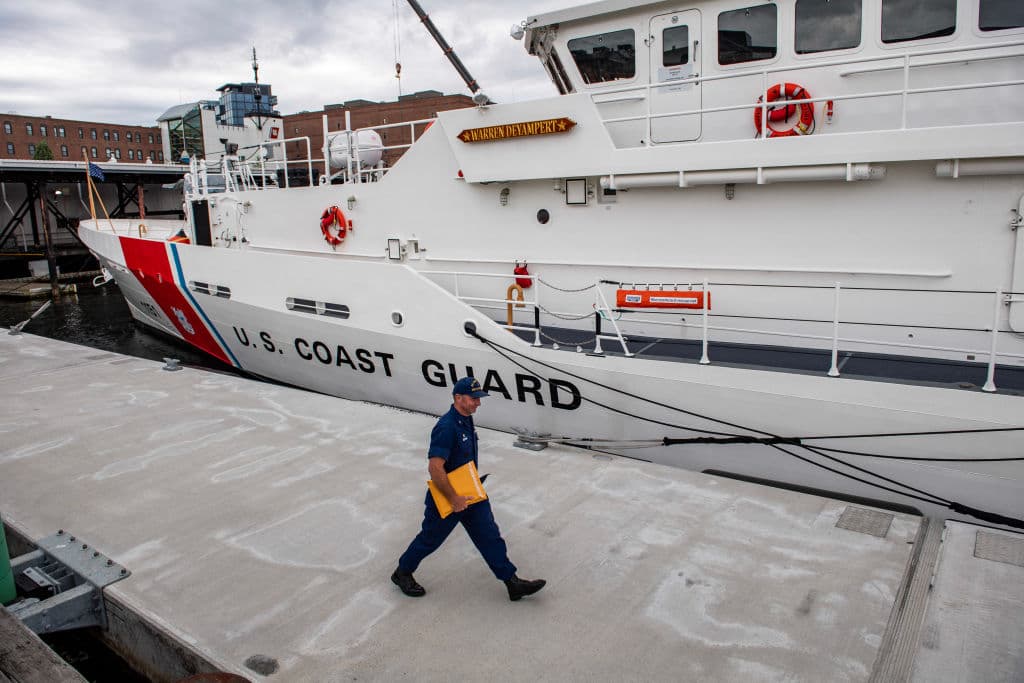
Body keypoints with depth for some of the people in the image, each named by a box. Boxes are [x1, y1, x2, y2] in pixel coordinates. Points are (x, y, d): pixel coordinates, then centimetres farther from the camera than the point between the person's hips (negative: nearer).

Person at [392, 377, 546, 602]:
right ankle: (402, 573, 36)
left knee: (490, 536, 8)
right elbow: (435, 468, -32)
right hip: (445, 498, -8)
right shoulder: (446, 427, -28)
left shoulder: (467, 419, 2)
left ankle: (512, 582, 15)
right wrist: (454, 498, -25)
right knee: (430, 539, 12)